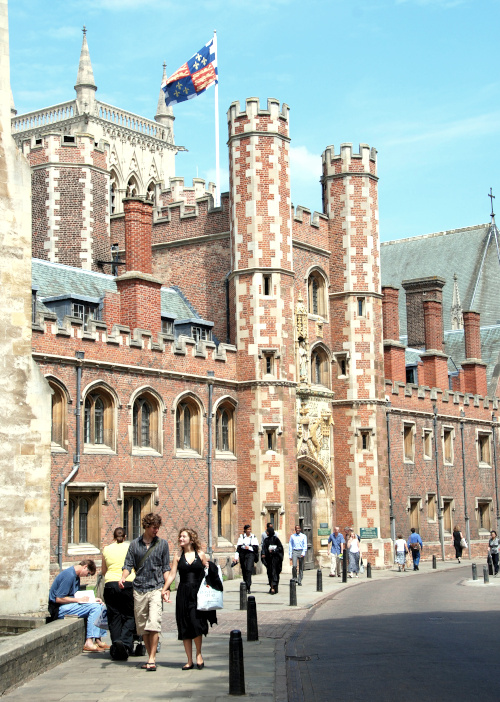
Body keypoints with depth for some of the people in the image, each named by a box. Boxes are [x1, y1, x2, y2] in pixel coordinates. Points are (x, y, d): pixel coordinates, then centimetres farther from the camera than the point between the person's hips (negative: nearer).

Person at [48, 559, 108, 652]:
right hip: (59, 608, -10)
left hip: (68, 605, 10)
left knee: (100, 606, 6)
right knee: (94, 608, -21)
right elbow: (59, 599, -22)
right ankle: (89, 642, -23)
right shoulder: (69, 575, -19)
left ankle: (98, 639, 2)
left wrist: (92, 600, 5)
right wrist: (79, 600, -17)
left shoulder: (76, 576, 13)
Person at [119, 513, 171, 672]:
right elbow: (128, 565, 7)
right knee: (142, 626, 7)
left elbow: (166, 568, 8)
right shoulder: (135, 544, 9)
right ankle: (150, 657, 18)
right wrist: (123, 577, -12)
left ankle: (152, 659, -14)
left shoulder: (162, 544, 7)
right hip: (139, 589, 3)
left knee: (154, 623, -17)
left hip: (155, 588, -2)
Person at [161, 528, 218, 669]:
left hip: (198, 593, -2)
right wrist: (164, 590, -10)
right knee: (185, 627, 4)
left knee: (197, 624, -12)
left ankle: (199, 654, 10)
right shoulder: (178, 556, 7)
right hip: (183, 593, 2)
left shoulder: (200, 555, 4)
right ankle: (189, 660, 12)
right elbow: (172, 574, 1)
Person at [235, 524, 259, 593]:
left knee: (249, 570, -16)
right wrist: (236, 556, -2)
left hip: (250, 554, -2)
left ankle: (248, 587, -19)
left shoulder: (253, 537, 6)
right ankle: (245, 585, 20)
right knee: (244, 570, 6)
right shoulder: (241, 537, 8)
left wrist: (249, 548, -12)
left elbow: (256, 548, 3)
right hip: (242, 554, 2)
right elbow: (238, 547, 4)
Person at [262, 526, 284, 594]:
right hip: (268, 557, 6)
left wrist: (273, 551, -17)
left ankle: (273, 588, -18)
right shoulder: (266, 539, 11)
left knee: (274, 572, -12)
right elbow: (264, 547, 7)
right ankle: (272, 587, 15)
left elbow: (280, 547, -6)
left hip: (275, 557, -6)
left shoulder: (275, 539, -6)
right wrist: (263, 554, -10)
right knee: (269, 572, 6)